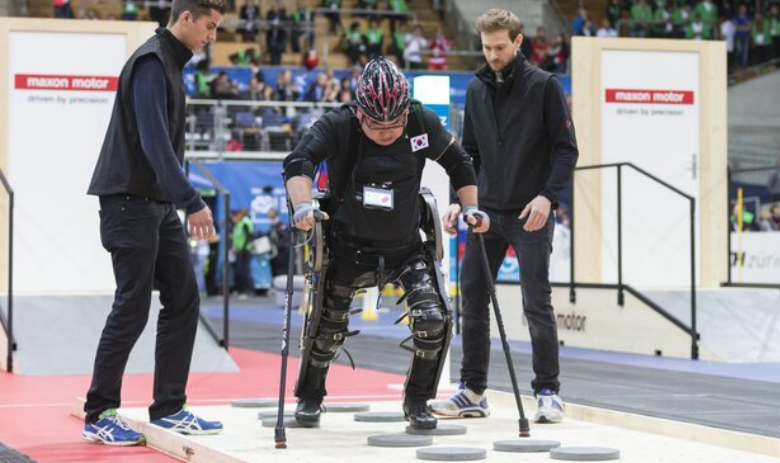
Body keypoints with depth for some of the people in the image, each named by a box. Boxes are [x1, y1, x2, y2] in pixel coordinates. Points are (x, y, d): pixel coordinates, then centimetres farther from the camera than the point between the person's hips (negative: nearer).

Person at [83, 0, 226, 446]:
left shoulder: (172, 64, 15)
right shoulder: (151, 63, -16)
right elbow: (153, 142, -24)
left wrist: (183, 200, 18)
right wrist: (192, 201, -25)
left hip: (159, 203, 10)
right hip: (130, 201, -10)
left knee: (184, 299, 7)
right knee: (133, 308, -7)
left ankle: (169, 408, 13)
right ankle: (99, 415, 3)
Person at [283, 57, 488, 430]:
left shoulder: (423, 124, -11)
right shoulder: (338, 126, -20)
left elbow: (457, 163, 4)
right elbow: (298, 161, -32)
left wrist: (471, 207, -4)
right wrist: (303, 206, -47)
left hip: (406, 246, 2)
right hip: (348, 246, -2)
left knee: (433, 321, -12)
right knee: (329, 328, 6)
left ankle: (417, 401, 10)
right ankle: (310, 397, 33)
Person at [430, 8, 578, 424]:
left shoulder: (544, 86, -6)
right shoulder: (477, 90, 9)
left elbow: (566, 148, -7)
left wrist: (548, 196, -19)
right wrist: (459, 200, 3)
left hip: (529, 216, -5)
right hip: (486, 212, 5)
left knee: (536, 304, -6)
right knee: (472, 299, 5)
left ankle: (548, 393, 4)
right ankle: (473, 392, 13)